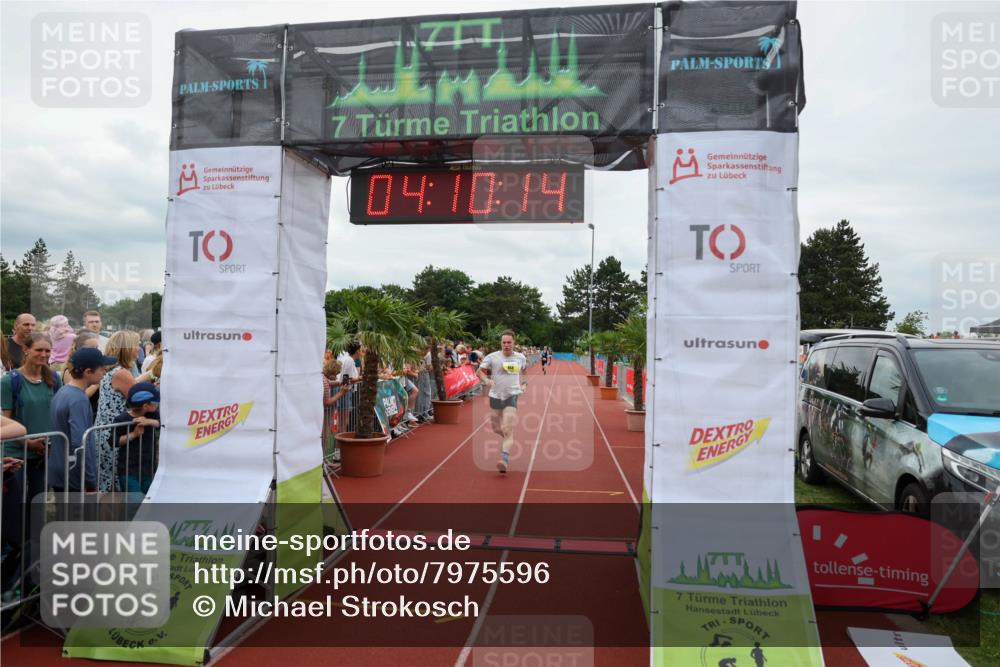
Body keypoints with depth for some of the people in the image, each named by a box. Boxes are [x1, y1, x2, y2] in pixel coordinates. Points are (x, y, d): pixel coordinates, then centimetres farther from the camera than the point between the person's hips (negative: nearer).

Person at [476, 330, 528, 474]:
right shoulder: (492, 357, -6)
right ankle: (507, 439, 47)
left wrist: (524, 384, 10)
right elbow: (479, 371, -2)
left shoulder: (521, 357, 3)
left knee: (508, 429, -14)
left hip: (512, 396, -1)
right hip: (496, 395, 1)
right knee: (495, 428, 13)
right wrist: (486, 380, -21)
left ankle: (505, 459, -20)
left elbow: (525, 370, 24)